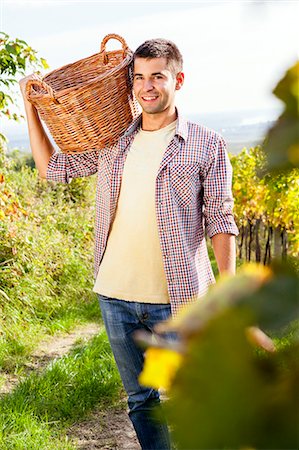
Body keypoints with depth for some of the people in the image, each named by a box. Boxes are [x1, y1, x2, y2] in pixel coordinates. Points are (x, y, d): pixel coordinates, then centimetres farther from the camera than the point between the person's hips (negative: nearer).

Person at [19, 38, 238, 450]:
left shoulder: (206, 145, -2)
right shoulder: (111, 142, 9)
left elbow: (220, 221, -3)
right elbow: (50, 167, 18)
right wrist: (30, 104, 14)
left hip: (177, 300, -4)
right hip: (116, 295, 4)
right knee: (141, 400, 17)